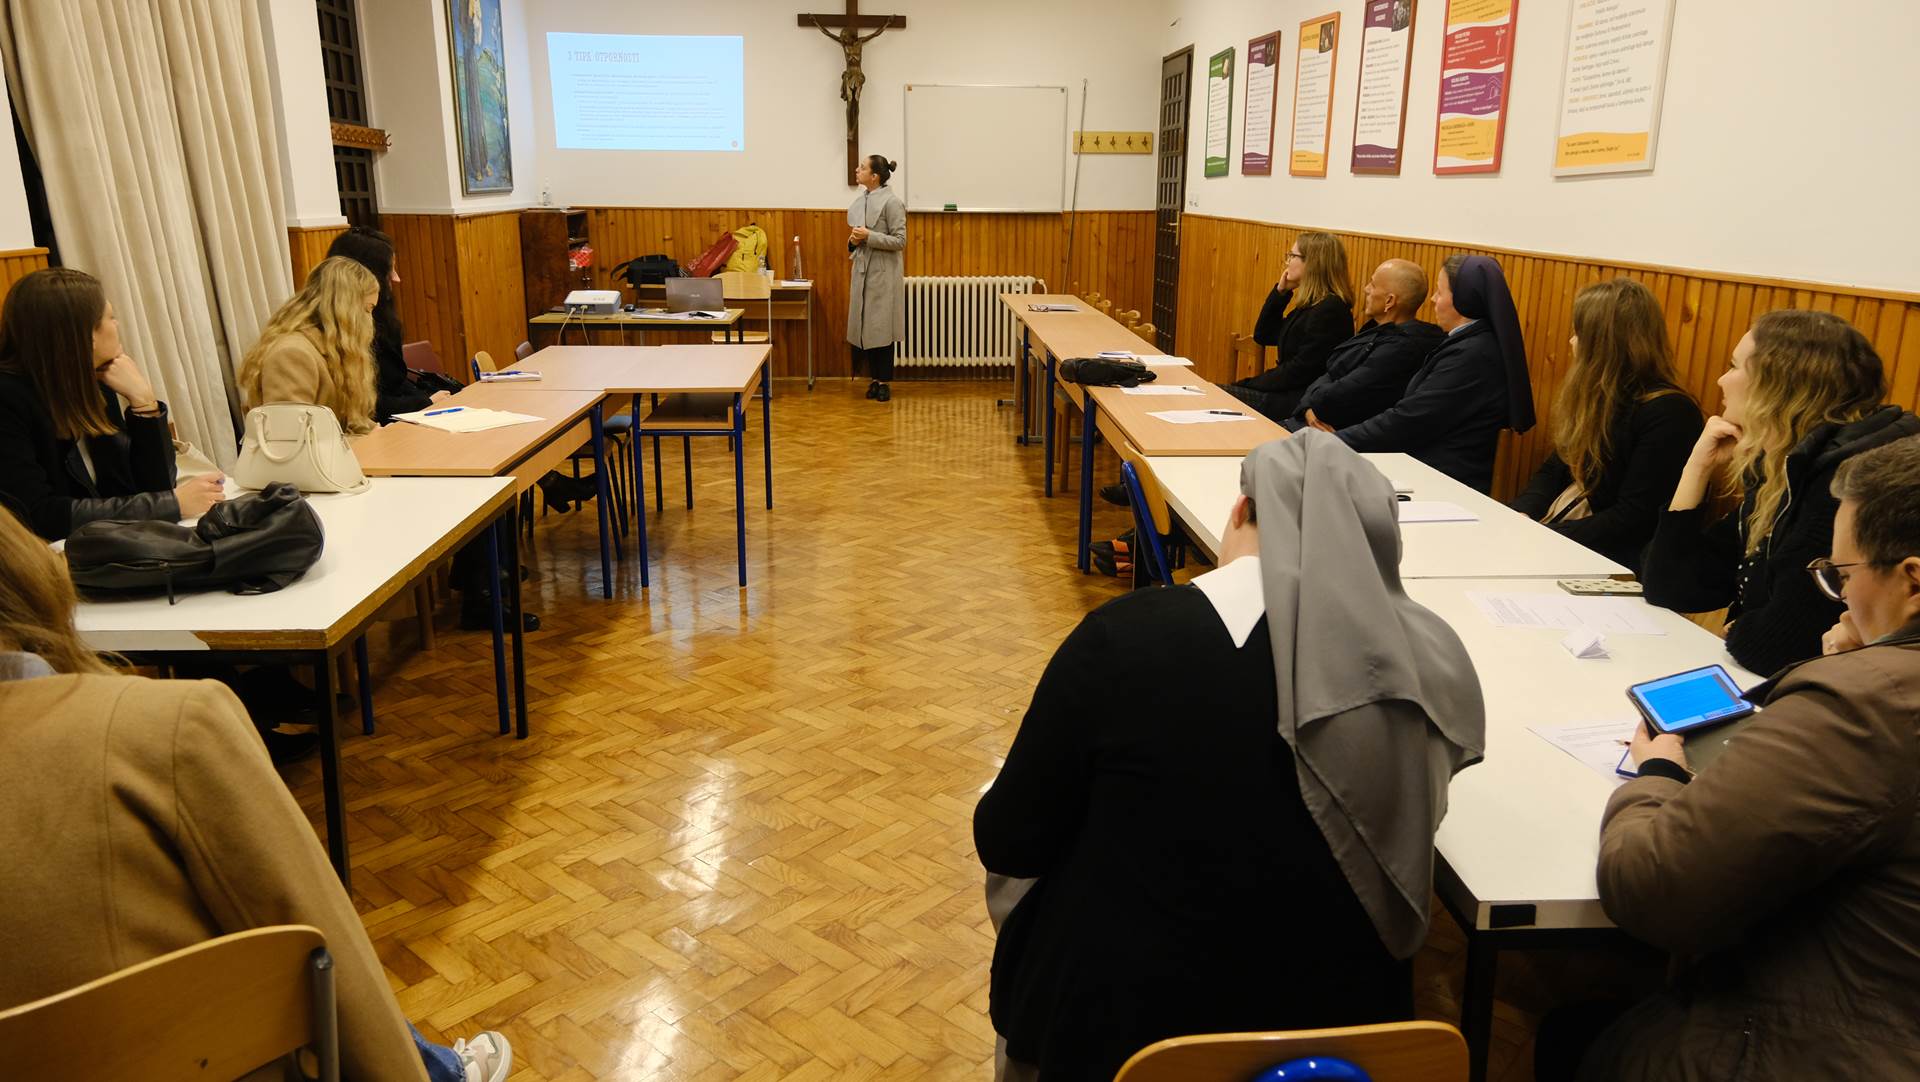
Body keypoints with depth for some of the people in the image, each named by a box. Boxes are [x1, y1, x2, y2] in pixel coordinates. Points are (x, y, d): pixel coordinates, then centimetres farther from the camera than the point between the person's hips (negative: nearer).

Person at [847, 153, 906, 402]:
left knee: (882, 328, 0)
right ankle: (873, 378, 18)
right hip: (863, 271, 7)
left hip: (884, 275, -7)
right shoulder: (861, 200, 10)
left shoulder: (891, 202, -12)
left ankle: (883, 381, 9)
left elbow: (900, 241, -13)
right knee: (865, 327, 8)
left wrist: (869, 236, -20)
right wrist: (853, 241, -1)